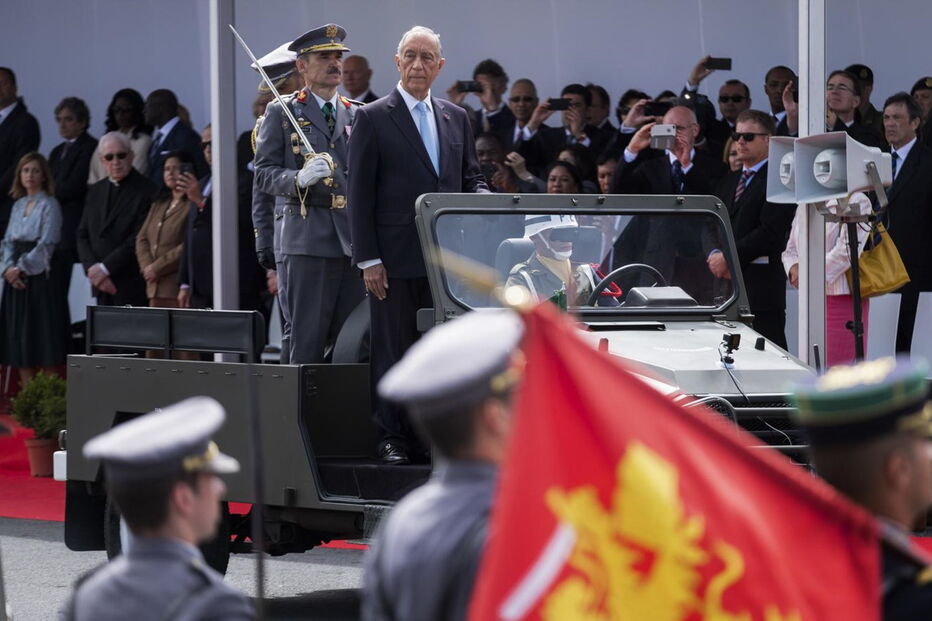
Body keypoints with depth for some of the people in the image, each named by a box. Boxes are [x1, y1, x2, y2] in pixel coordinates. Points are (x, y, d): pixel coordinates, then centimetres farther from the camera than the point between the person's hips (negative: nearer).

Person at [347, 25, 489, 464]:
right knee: (393, 349, 0)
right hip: (395, 259, -4)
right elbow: (359, 193, -3)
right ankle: (392, 437, 6)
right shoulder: (372, 118, -1)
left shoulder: (456, 119, 15)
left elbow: (470, 178, 21)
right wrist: (368, 259, -9)